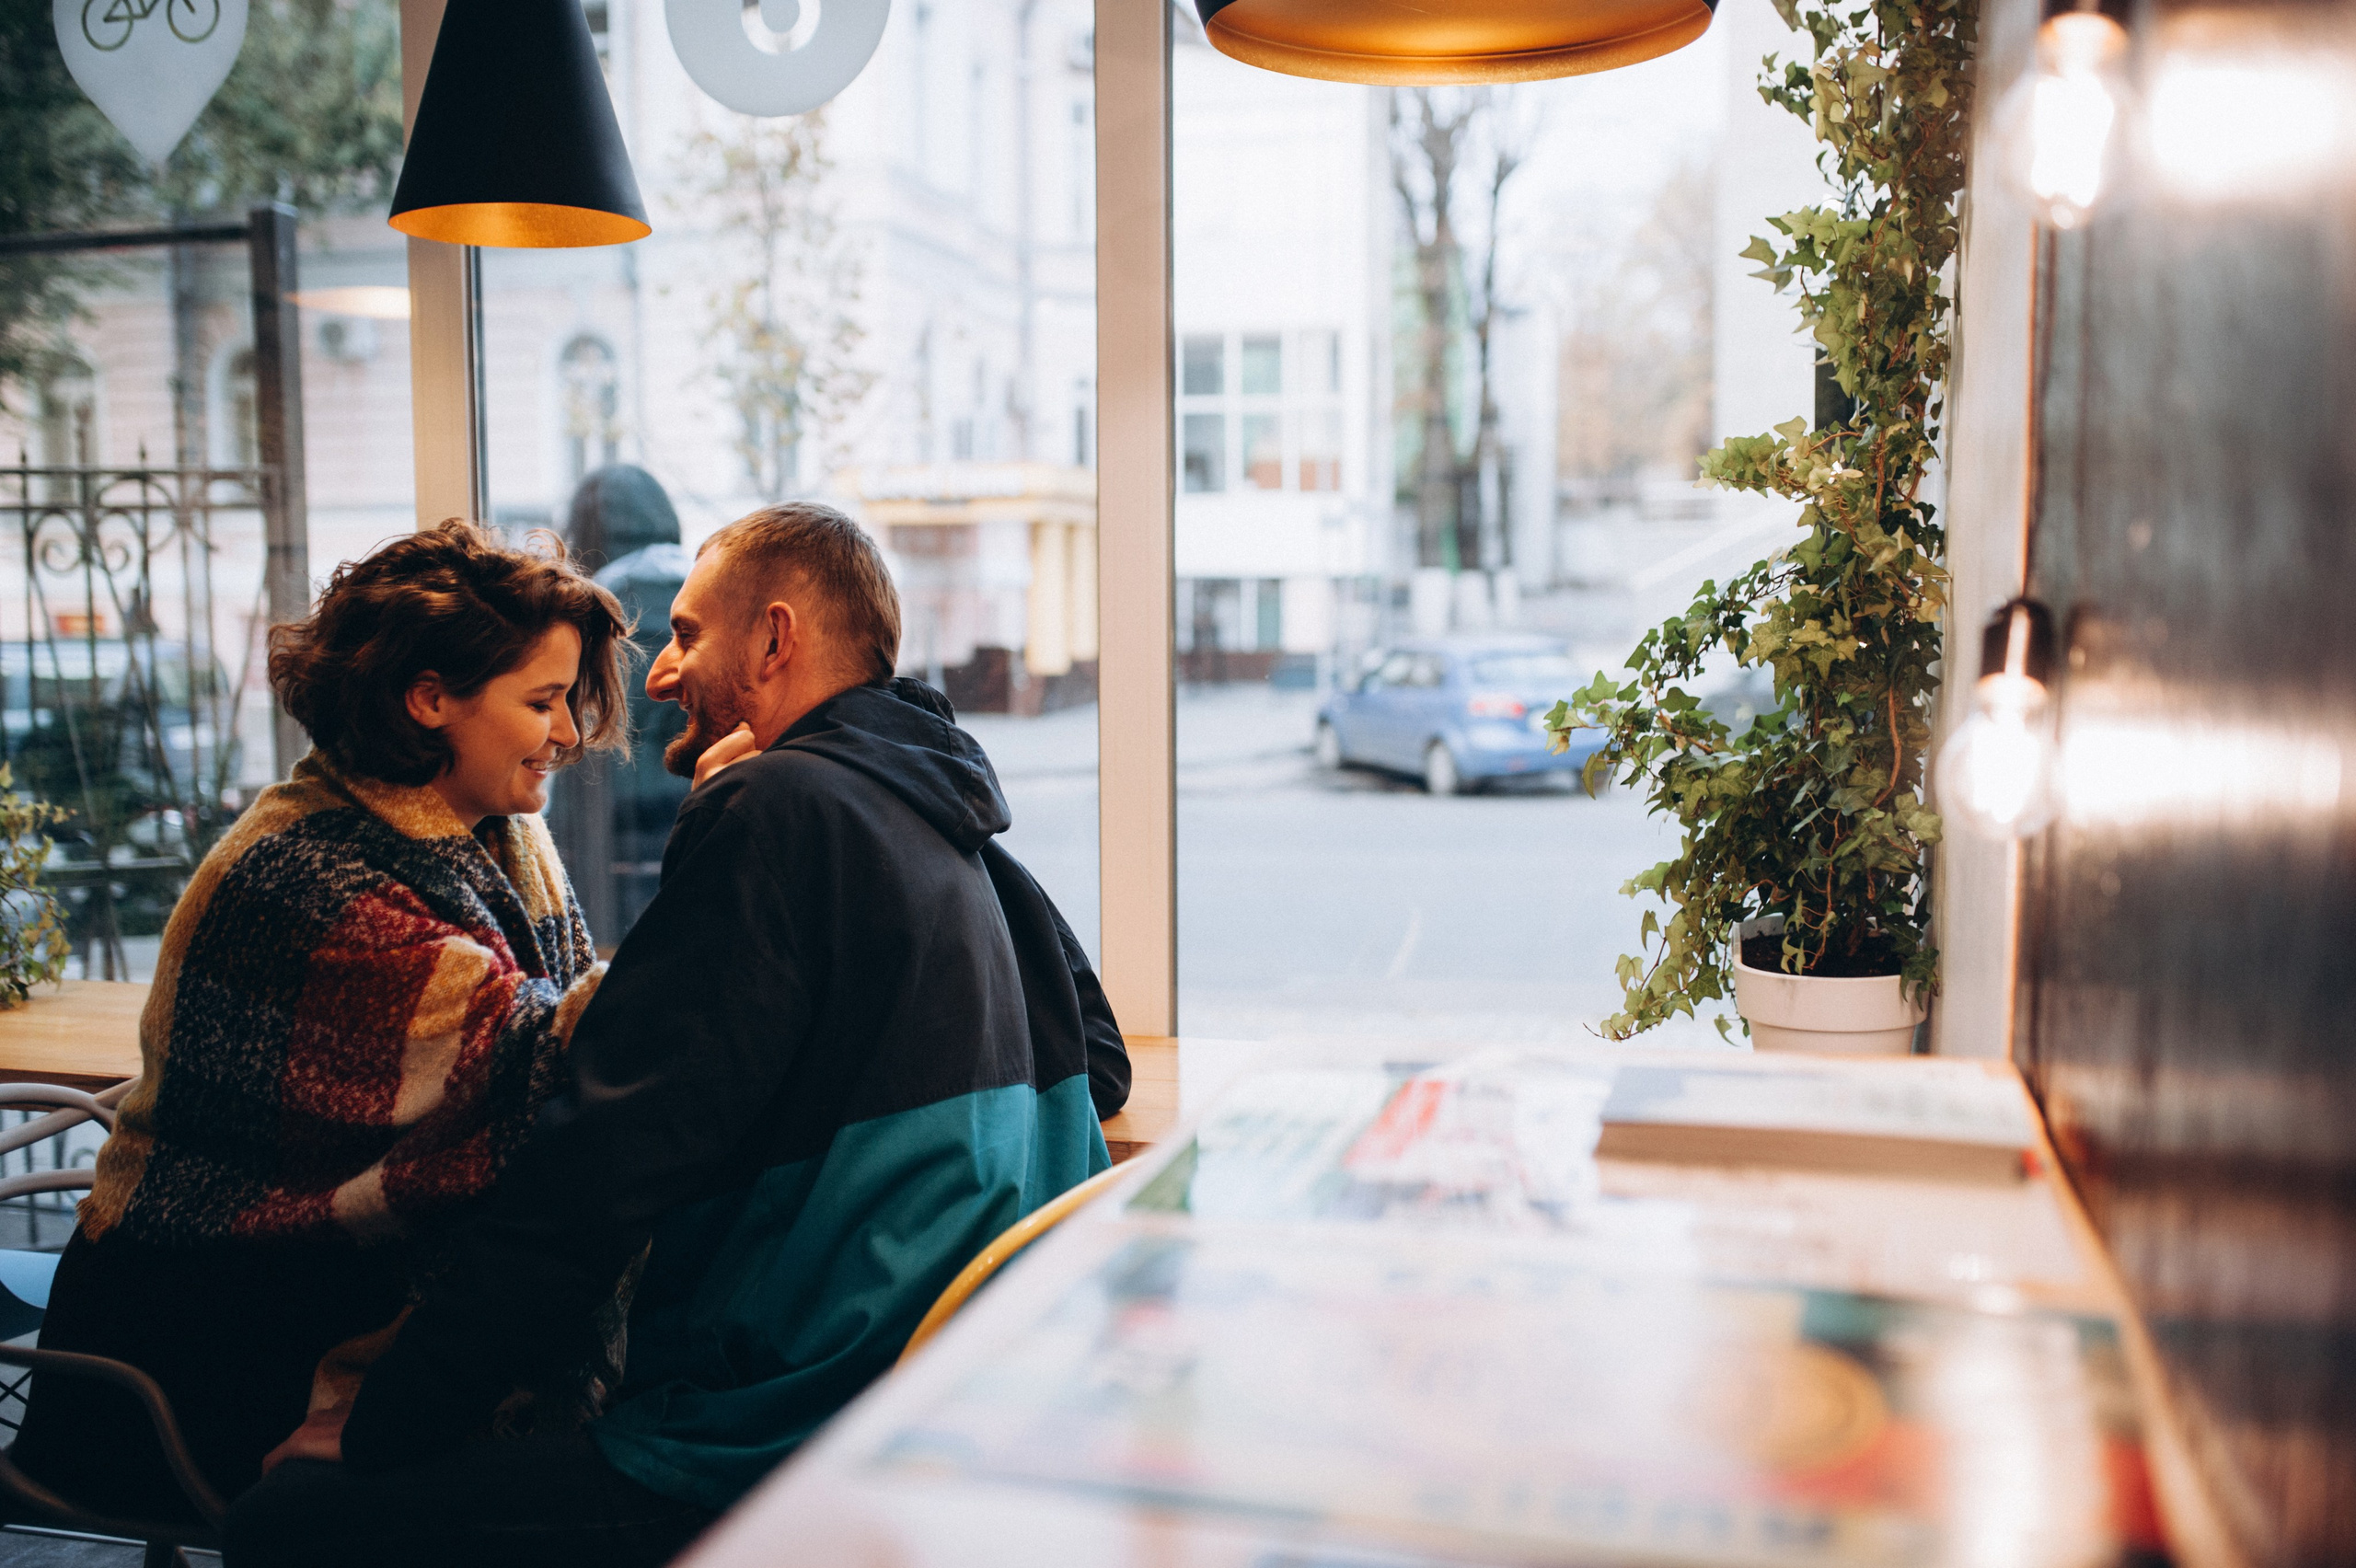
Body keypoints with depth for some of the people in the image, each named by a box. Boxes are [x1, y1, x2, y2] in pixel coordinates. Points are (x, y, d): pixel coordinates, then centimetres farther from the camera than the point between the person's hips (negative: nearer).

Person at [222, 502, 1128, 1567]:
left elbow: (607, 1159, -16)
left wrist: (381, 1426, -7)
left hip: (777, 1462, -9)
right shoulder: (956, 831, 12)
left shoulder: (778, 810, -13)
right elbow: (1100, 1067, 23)